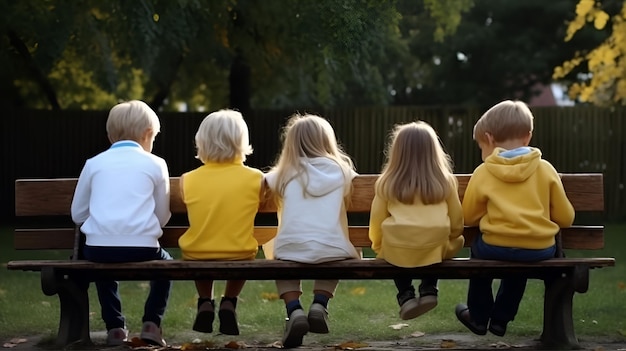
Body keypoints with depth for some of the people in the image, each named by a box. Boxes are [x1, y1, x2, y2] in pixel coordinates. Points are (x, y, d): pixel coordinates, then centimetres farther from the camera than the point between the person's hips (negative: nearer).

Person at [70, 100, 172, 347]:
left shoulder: (94, 163, 12)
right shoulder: (155, 164, 8)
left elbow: (77, 214, 16)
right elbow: (163, 217, 11)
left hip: (99, 247, 2)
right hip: (142, 246, -1)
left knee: (103, 264, 36)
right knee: (165, 264, 31)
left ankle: (115, 326, 24)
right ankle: (151, 323, 14)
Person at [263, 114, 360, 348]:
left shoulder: (286, 173, 10)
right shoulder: (341, 171, 12)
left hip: (291, 250, -1)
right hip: (332, 250, 1)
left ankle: (294, 311, 6)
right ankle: (320, 305, 13)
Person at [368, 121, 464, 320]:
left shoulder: (387, 184, 2)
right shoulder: (446, 182, 4)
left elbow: (377, 221, 8)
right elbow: (456, 222, 12)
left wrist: (378, 246, 27)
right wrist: (448, 240, 32)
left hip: (396, 251, 0)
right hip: (436, 249, 0)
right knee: (457, 241, 31)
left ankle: (405, 295, 13)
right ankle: (429, 290, 17)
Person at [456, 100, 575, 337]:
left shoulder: (483, 173, -2)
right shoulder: (545, 169, 2)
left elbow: (469, 217, 6)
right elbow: (565, 218, 6)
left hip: (497, 247, -2)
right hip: (541, 249, 2)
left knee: (479, 247, 32)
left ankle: (479, 317, 39)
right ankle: (501, 318, 39)